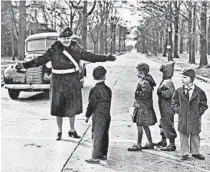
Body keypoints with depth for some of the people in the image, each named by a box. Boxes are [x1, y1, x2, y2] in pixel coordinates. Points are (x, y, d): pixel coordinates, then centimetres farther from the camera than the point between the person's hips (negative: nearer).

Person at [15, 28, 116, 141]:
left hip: (73, 81, 3)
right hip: (58, 81, -2)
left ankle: (72, 131, 26)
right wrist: (24, 65, -21)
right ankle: (59, 132, 21)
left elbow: (89, 57, 8)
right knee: (58, 107, 4)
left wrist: (106, 58, 9)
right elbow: (40, 60, -12)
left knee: (73, 106, 10)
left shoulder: (76, 48, 0)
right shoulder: (54, 50, -8)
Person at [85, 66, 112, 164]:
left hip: (98, 116, -7)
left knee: (97, 137, -3)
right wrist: (106, 112, 16)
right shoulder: (108, 89, 3)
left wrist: (87, 115, -2)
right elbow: (108, 103, 8)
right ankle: (103, 155, 26)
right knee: (104, 136, 15)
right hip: (107, 115, 7)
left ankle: (95, 157, 0)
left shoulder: (95, 90, -15)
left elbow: (92, 104, -11)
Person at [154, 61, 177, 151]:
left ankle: (172, 145, 7)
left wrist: (160, 92, -22)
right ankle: (163, 141, 35)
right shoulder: (163, 81, 11)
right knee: (163, 124, 20)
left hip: (167, 109, -10)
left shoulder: (168, 82, -19)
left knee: (168, 125, -2)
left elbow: (170, 93, -31)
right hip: (163, 108, 10)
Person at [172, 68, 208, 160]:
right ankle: (184, 153, 19)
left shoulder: (199, 92, -6)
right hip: (183, 118, 1)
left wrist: (198, 112, -5)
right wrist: (179, 111, -1)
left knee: (195, 136, 11)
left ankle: (195, 152, 27)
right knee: (183, 136, 7)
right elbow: (174, 102, 9)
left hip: (195, 118, -1)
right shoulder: (179, 91, -2)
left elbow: (204, 105, 3)